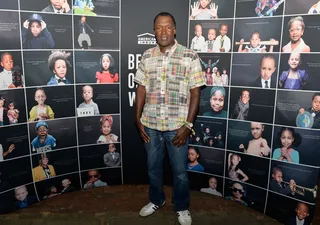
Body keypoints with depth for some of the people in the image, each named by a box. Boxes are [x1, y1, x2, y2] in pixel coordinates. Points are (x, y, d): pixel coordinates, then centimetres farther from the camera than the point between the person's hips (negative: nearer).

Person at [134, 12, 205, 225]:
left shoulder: (190, 56, -8)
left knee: (180, 171, 12)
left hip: (177, 126, -3)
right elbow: (141, 89, 7)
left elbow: (195, 93, -8)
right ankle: (156, 200, 43)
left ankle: (182, 207, 35)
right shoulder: (147, 56, 3)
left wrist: (188, 125, -12)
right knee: (153, 167, 19)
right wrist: (138, 119, 3)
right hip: (150, 125, 3)